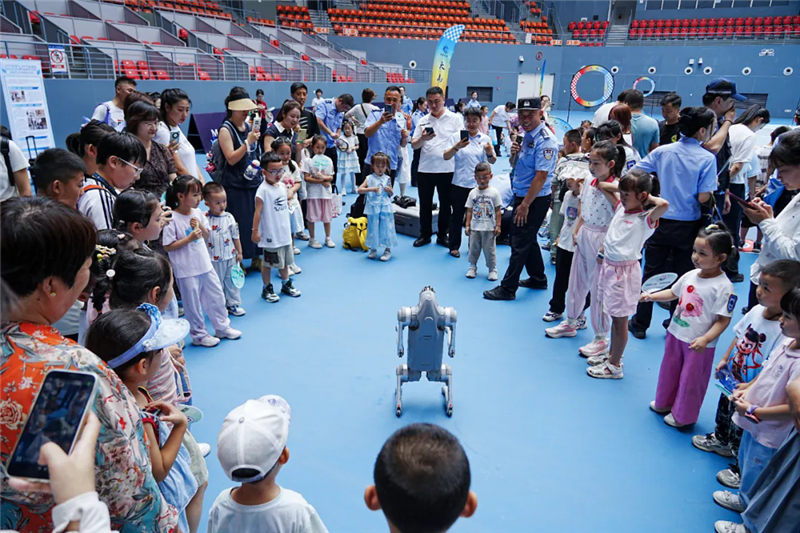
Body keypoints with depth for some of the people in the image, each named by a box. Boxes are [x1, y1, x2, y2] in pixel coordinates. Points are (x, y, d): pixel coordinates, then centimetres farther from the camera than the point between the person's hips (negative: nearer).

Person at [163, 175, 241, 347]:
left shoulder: (197, 213, 1)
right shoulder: (172, 219, -18)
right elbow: (168, 246, -17)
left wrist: (200, 226, -8)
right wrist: (189, 238, -24)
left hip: (205, 265, 6)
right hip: (186, 270, -6)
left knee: (216, 296, 15)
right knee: (193, 304, 9)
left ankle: (222, 327, 33)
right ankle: (199, 335, 26)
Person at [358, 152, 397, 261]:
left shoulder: (387, 179, 5)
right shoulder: (369, 179, 0)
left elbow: (391, 194, 13)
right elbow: (360, 190, -7)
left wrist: (389, 191, -9)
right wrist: (371, 189, -19)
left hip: (385, 207, 1)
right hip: (373, 208, -1)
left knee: (386, 227, 2)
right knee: (373, 227, 6)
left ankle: (388, 250, 12)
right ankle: (373, 249, 21)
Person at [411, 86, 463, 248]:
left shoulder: (455, 118, 1)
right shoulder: (423, 121, 8)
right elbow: (414, 145, 5)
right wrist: (422, 139, -17)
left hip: (447, 169, -2)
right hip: (425, 169, 2)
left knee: (445, 204, 8)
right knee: (425, 204, 9)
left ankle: (442, 235, 21)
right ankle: (425, 235, 23)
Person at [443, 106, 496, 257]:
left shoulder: (485, 139, 4)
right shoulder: (457, 136, -3)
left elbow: (492, 161, 3)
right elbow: (446, 157, -11)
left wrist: (490, 153, -19)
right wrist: (456, 147, -30)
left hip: (478, 184, 2)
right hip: (459, 184, -2)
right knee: (457, 216, 5)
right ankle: (454, 246, 17)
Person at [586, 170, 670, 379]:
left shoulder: (646, 219, -15)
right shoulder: (621, 208, 6)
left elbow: (664, 204, -37)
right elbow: (602, 186, 19)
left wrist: (649, 198, -18)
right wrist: (622, 187, 7)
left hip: (624, 270, -7)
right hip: (608, 266, 7)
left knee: (620, 319, 4)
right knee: (614, 316, 21)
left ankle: (614, 366, 15)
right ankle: (611, 353, 36)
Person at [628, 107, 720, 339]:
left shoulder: (662, 151, -3)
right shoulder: (707, 158, -11)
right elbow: (703, 197, -16)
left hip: (660, 222, 2)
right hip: (688, 226, -2)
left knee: (651, 272, 10)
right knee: (683, 276, 13)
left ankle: (640, 324, 19)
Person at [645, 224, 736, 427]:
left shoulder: (723, 287, -22)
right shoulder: (690, 275, -2)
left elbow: (723, 320, -20)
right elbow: (673, 292, 15)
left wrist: (706, 338, -31)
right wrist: (651, 296, 4)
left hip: (699, 343, -6)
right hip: (676, 333, 6)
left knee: (690, 379, 11)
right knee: (669, 370, 23)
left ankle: (682, 416, 32)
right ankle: (665, 402, 45)